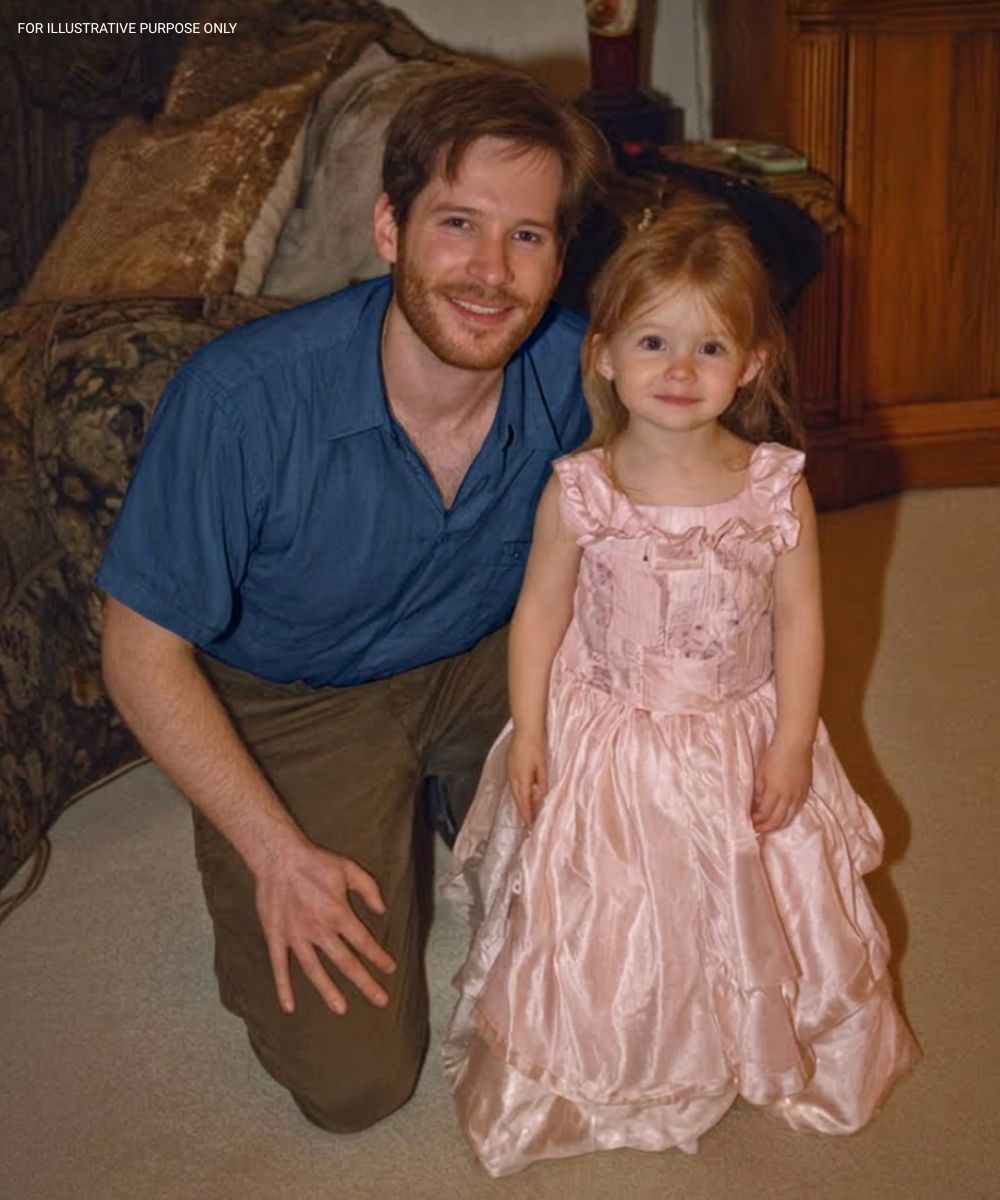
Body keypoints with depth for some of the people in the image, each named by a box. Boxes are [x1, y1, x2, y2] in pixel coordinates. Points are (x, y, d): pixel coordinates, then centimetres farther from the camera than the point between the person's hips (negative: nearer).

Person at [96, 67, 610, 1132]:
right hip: (293, 704, -3)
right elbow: (144, 656, -20)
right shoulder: (241, 400, -31)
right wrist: (280, 856, -20)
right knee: (352, 1078, -12)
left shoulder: (578, 376, -22)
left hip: (489, 662, 4)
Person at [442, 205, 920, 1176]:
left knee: (754, 909, 16)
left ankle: (767, 1050, 45)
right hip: (604, 747, -1)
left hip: (740, 745, 1)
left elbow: (799, 619, -6)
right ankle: (604, 1075, 35)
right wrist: (528, 730, -7)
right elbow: (541, 611, -5)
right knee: (597, 924, 10)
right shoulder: (578, 492, -15)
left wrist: (792, 742, -8)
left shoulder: (777, 488, -13)